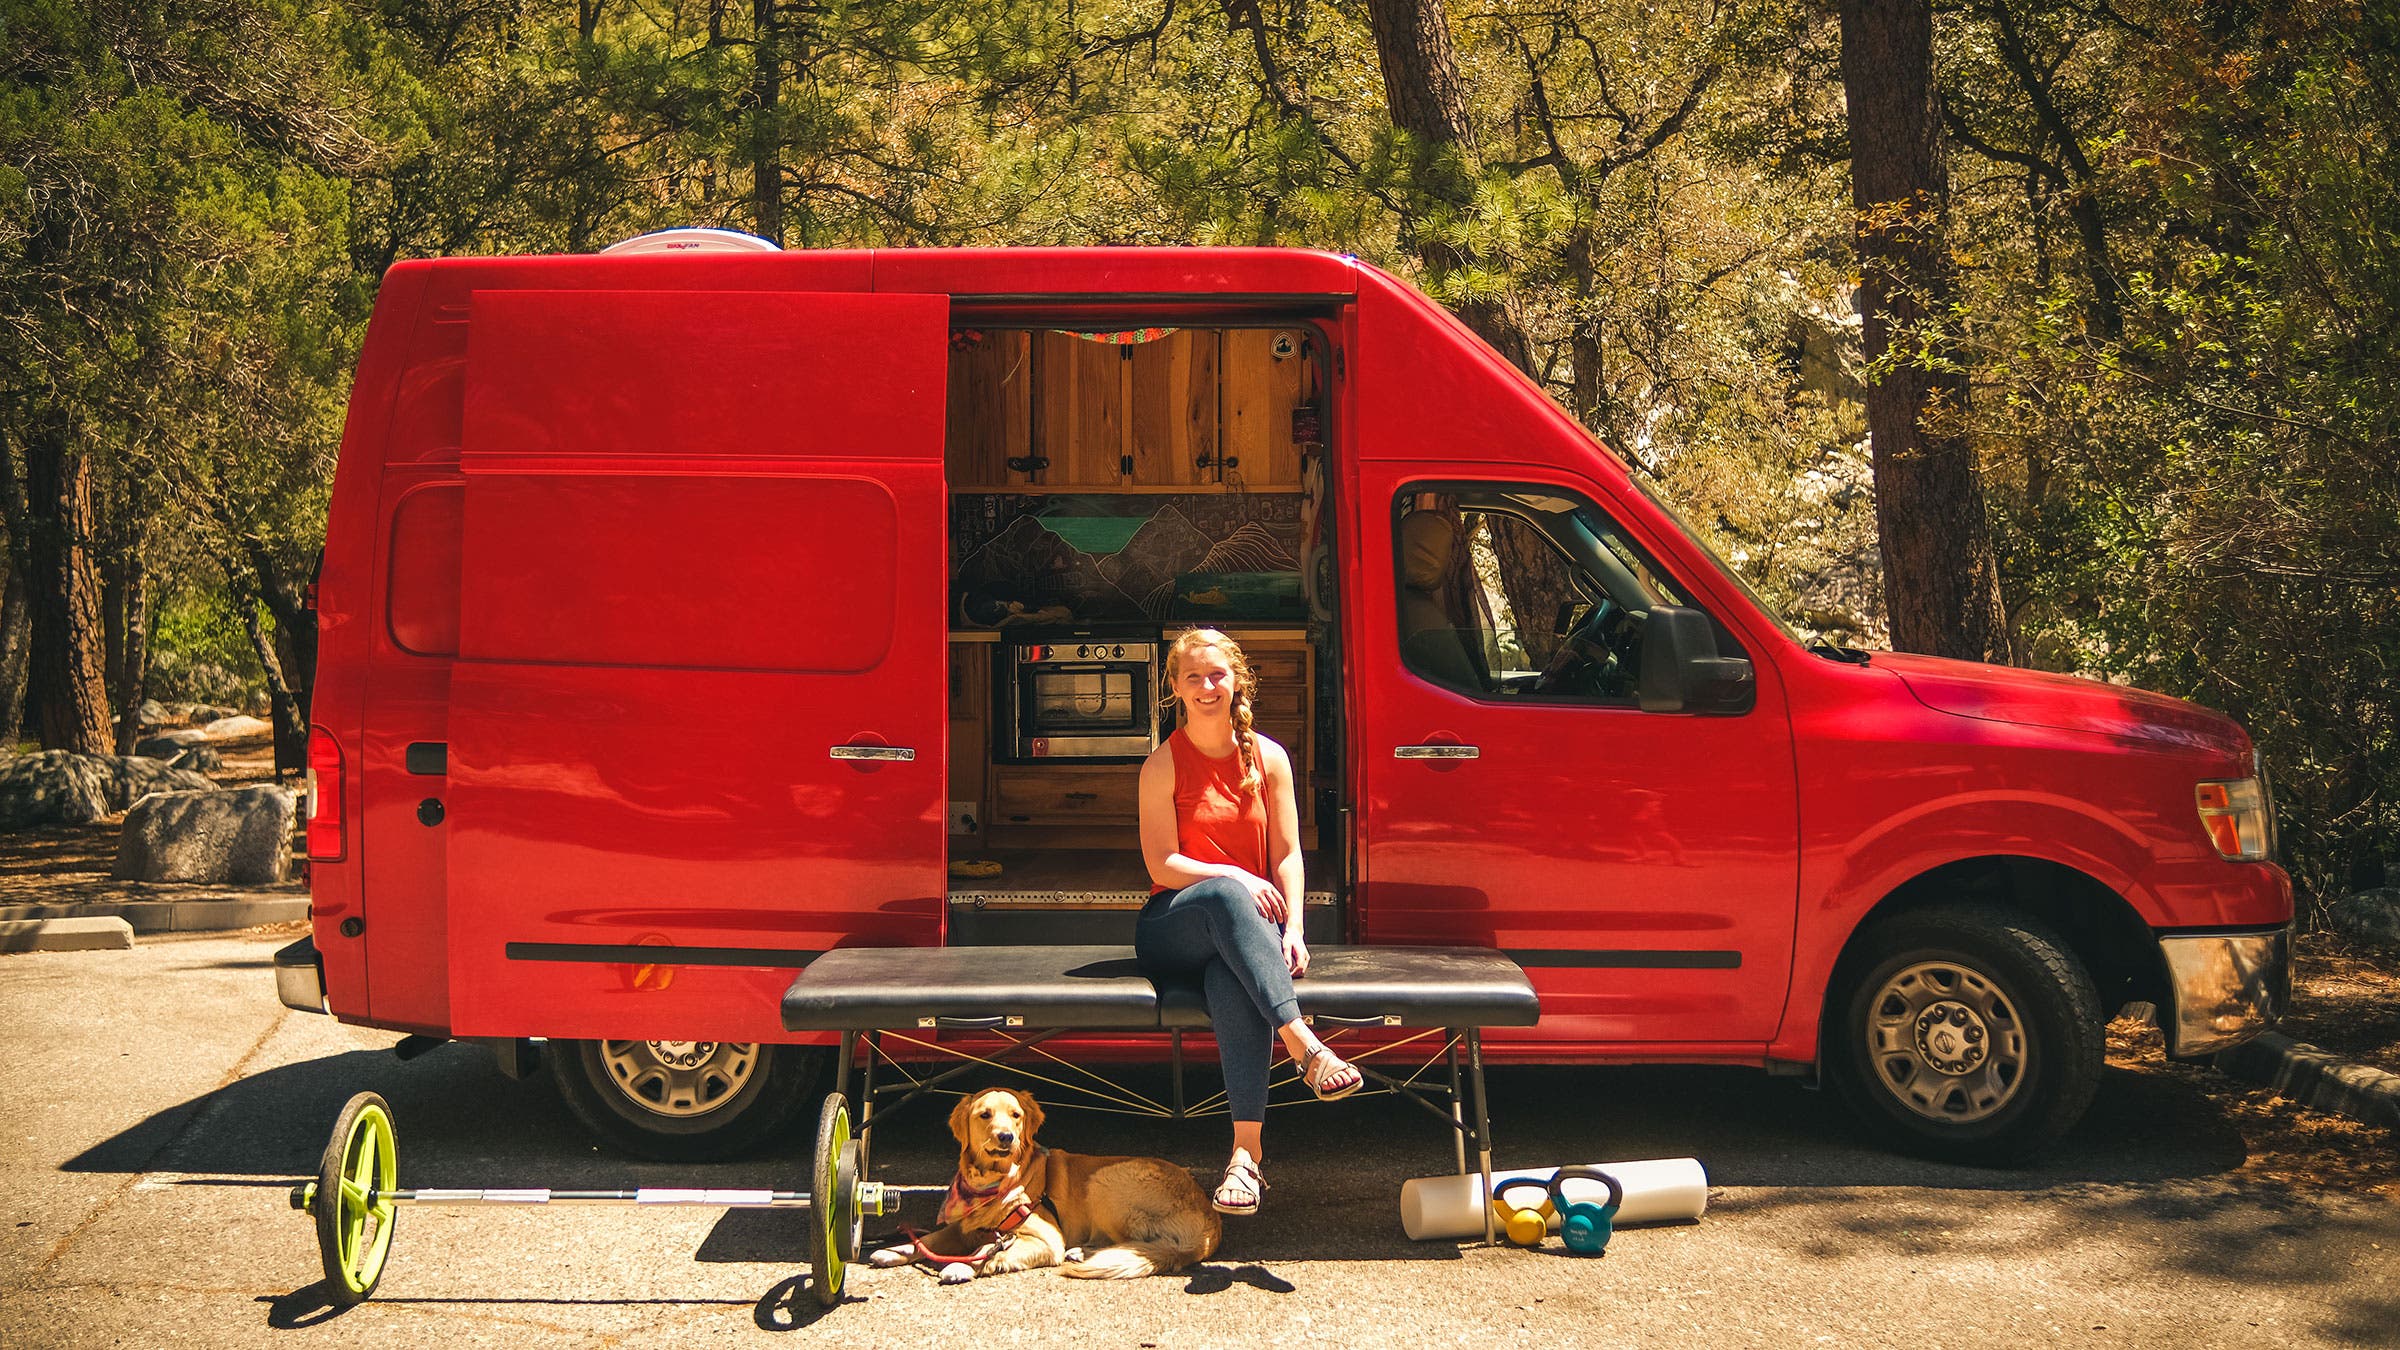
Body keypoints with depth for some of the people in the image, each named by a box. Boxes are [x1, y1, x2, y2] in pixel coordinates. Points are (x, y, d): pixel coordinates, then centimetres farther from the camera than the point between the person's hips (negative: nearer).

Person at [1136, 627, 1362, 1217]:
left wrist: (1292, 930, -11)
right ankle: (1302, 1044, -49)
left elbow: (1287, 854, 4)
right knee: (1225, 895, -39)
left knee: (1231, 982, -37)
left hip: (1246, 926, 1)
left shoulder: (1268, 757, 8)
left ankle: (1246, 1150, -43)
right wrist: (1234, 877, -18)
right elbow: (1162, 865, -4)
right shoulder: (1163, 765, 1)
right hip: (1173, 928, -1)